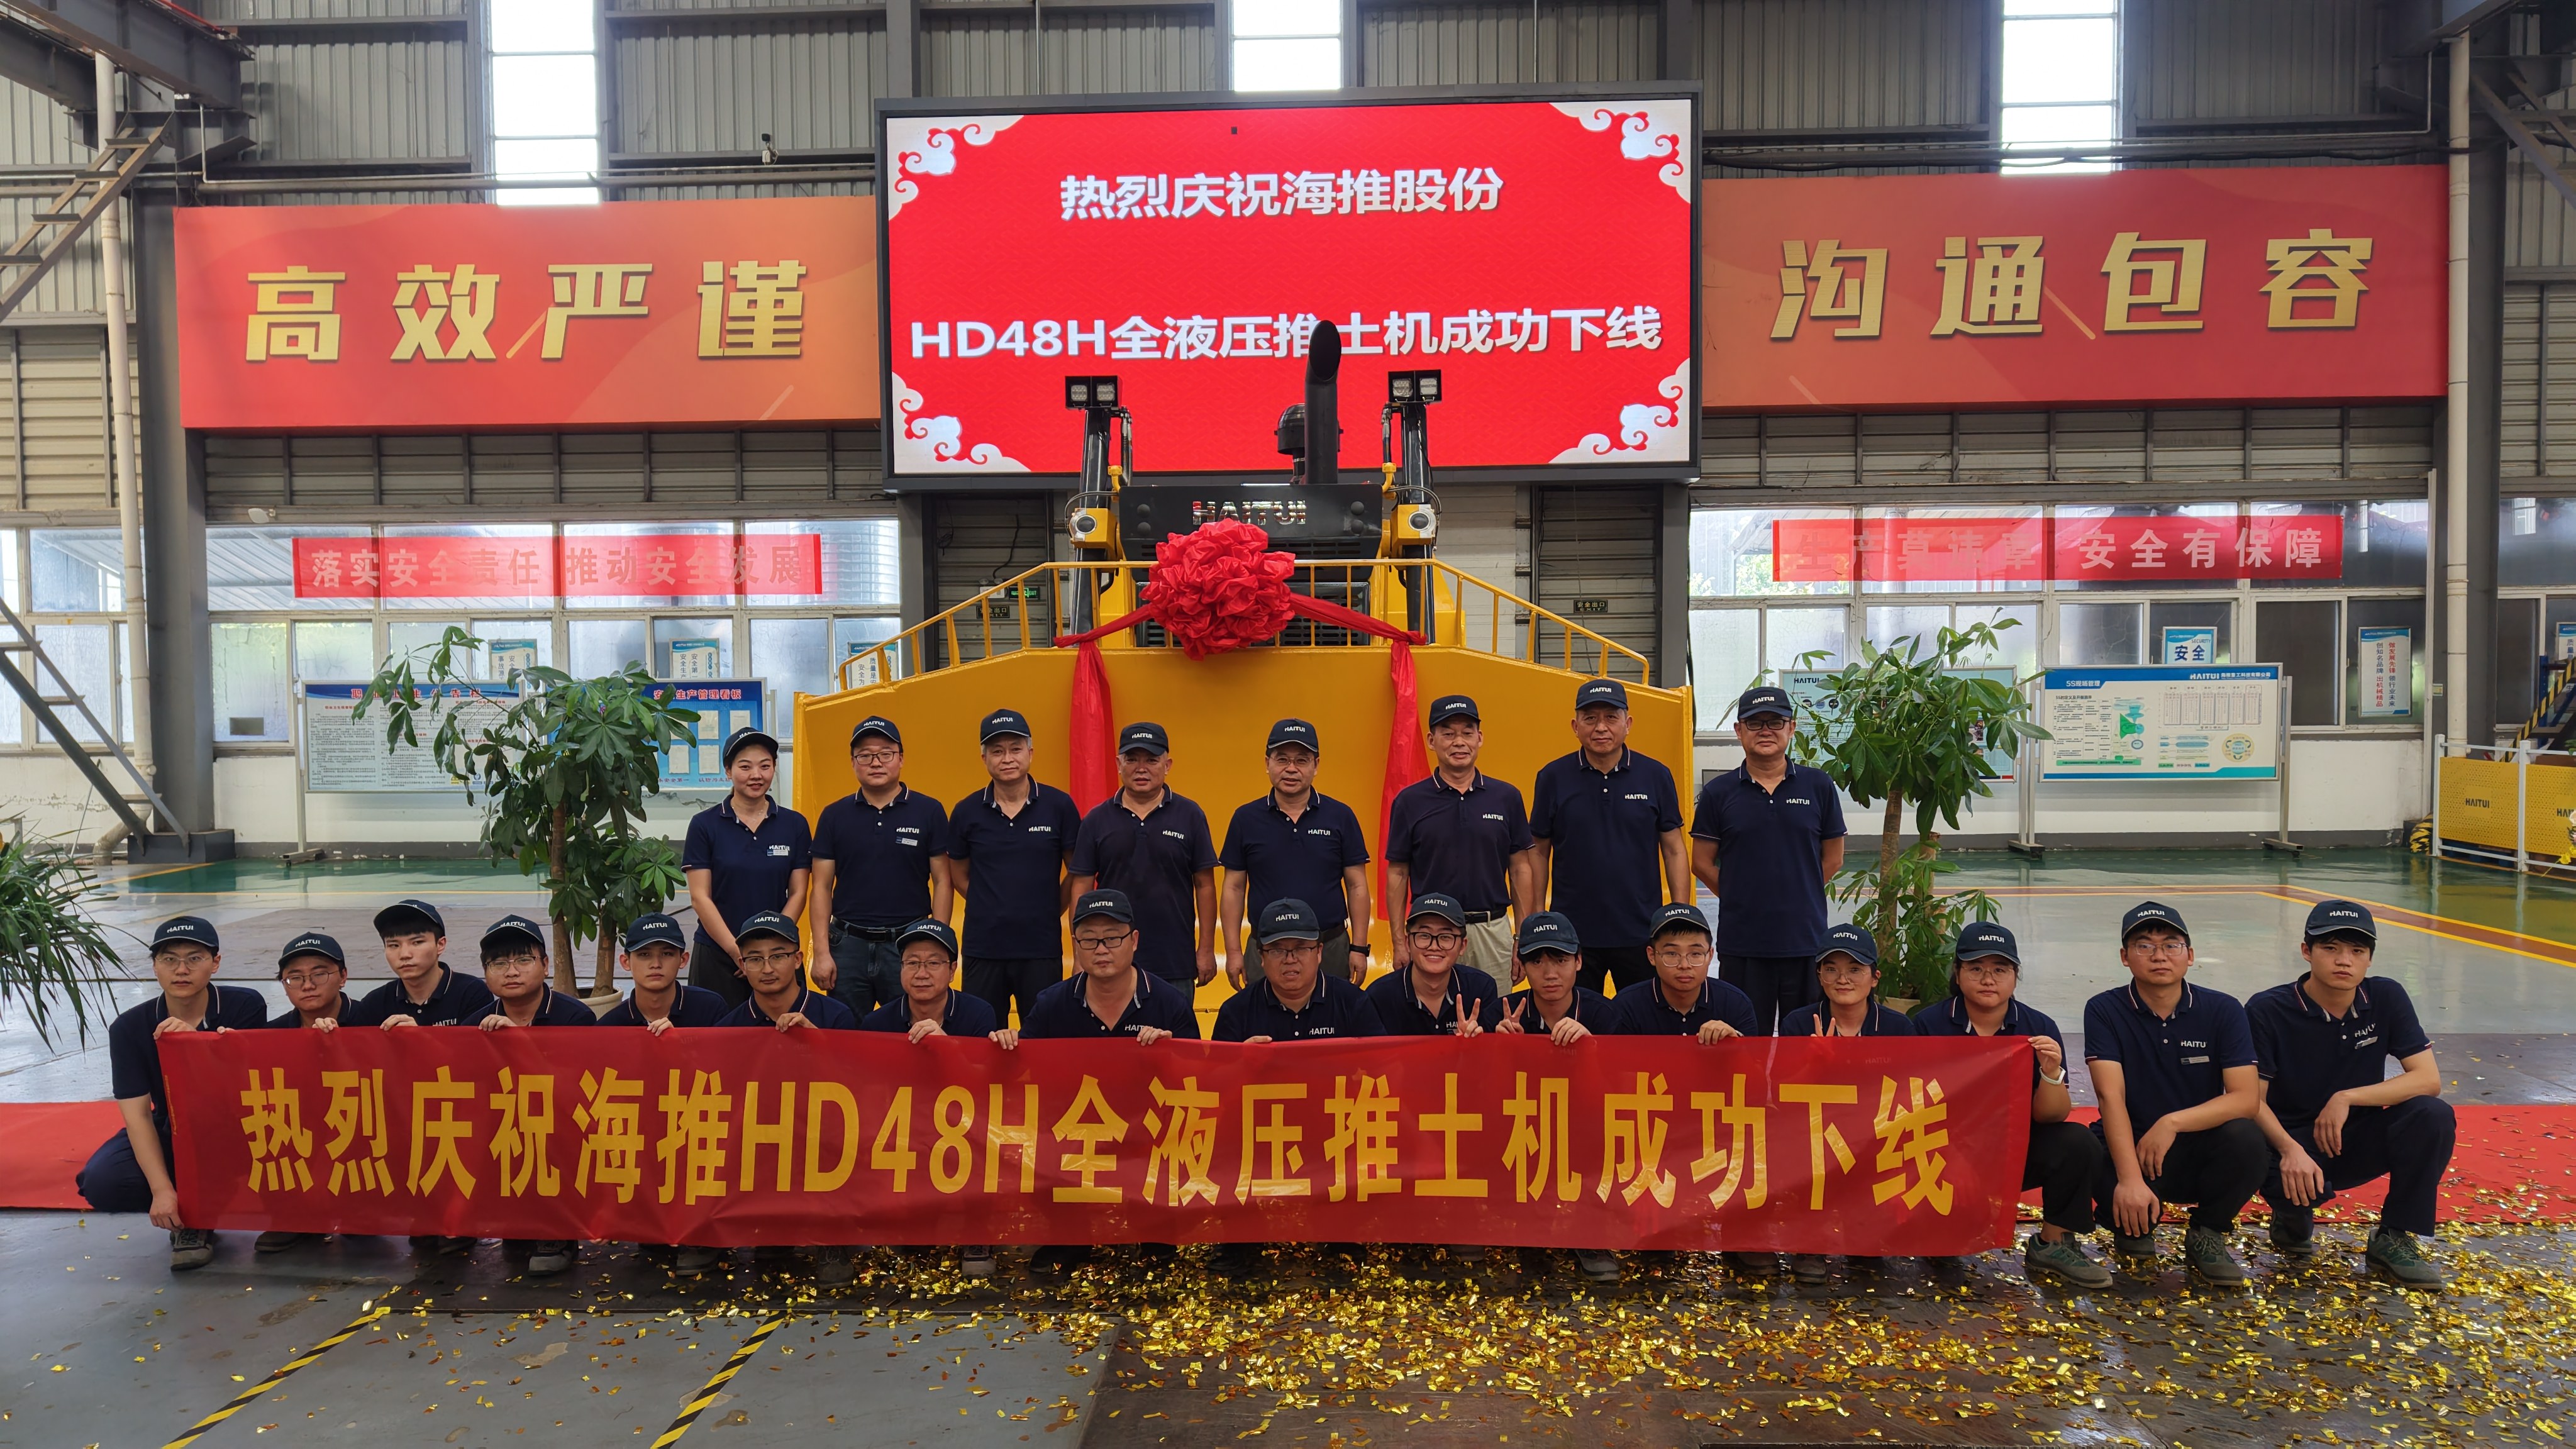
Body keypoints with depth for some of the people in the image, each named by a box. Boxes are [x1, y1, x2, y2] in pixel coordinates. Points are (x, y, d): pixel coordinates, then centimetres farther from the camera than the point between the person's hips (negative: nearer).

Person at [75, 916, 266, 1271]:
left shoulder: (245, 1007, -13)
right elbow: (137, 1113, -13)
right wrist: (162, 1190, -24)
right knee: (101, 1182, -27)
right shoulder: (130, 1028, -8)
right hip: (169, 1137, 1)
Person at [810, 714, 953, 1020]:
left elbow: (942, 883, 2)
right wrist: (822, 951, -2)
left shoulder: (929, 811, 2)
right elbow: (822, 888, 6)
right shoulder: (835, 815, 6)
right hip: (848, 945, 1)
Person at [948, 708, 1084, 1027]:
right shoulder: (967, 812, 2)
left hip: (1042, 950, -1)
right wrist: (993, 908, 5)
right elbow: (958, 874, 14)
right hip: (983, 949, 1)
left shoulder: (1059, 806, -2)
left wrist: (1050, 911, 4)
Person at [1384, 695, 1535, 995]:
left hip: (1493, 931, 1)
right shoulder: (1410, 800, 1)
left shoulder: (1506, 797, 4)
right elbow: (1397, 874, 3)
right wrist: (1399, 942, -2)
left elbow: (1521, 869, 7)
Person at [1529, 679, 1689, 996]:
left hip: (1641, 934, 0)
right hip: (1572, 933, 0)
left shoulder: (1656, 776, 1)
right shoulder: (1553, 778, 0)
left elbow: (1674, 850, 5)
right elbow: (1538, 852, 5)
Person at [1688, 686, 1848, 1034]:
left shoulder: (1818, 786, 4)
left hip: (1806, 939, 1)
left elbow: (1832, 858, 10)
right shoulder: (1718, 792, 1)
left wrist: (1798, 898, 6)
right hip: (1741, 940, -1)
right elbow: (1702, 863, 5)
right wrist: (1743, 900, 4)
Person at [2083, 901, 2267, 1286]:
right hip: (2130, 1147, -1)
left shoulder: (2223, 1010, -3)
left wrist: (2173, 1122, -27)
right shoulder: (2105, 1011, -7)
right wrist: (2131, 1179, -31)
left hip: (2201, 1150, 1)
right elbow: (2111, 1096, -19)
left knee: (2247, 1139, -31)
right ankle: (2134, 1226, 6)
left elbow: (2247, 1098, -13)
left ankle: (2206, 1235, -1)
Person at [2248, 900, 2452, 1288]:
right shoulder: (2268, 1010, -13)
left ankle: (2393, 1240, -6)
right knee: (2291, 1184, -37)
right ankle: (2293, 1216, 5)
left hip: (2359, 1143, 4)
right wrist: (2290, 1150, -32)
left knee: (2434, 1115, -24)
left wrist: (2347, 1098, -21)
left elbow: (2428, 1079, -10)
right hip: (2293, 1143, -3)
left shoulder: (2387, 999, -3)